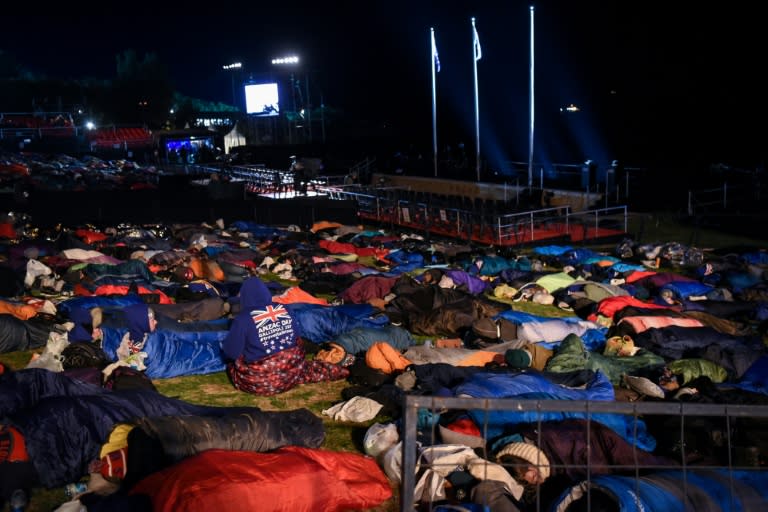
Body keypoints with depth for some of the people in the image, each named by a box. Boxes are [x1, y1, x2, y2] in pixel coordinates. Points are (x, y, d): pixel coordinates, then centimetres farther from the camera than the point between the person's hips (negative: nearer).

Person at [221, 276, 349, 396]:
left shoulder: (243, 318, -11)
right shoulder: (283, 309, 4)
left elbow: (231, 352, -6)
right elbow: (297, 337, 12)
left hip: (260, 382, -5)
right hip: (291, 373, 5)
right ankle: (336, 371, 12)